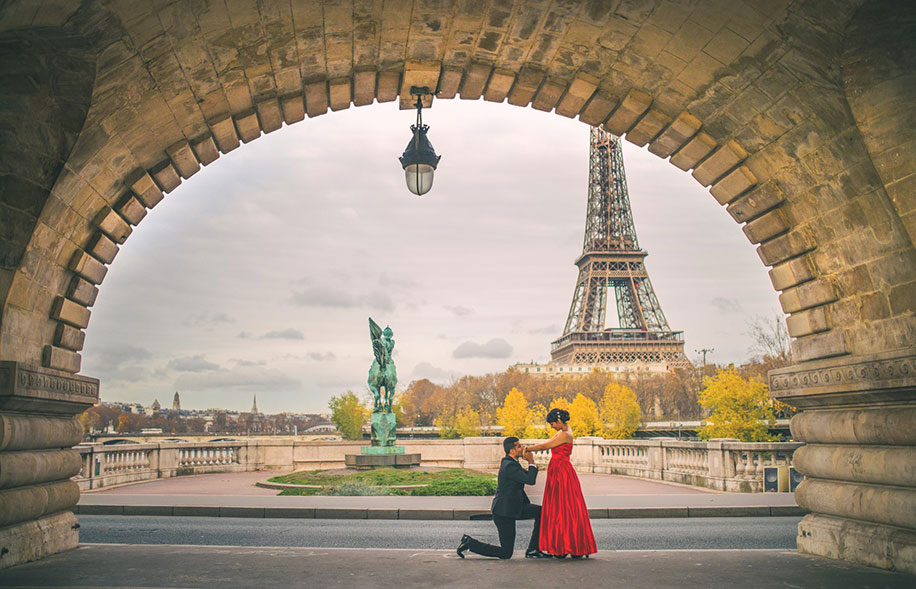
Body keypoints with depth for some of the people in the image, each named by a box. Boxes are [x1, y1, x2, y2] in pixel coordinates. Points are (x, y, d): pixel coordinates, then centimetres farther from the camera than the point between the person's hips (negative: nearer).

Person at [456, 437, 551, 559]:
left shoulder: (508, 462, 8)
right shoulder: (510, 466, -23)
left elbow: (527, 475, 16)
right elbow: (530, 480, -25)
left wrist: (529, 462, 1)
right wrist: (531, 462, -12)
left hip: (513, 508, 10)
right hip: (504, 512, -10)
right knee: (506, 553, -2)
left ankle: (532, 550, 11)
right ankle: (469, 543, 5)